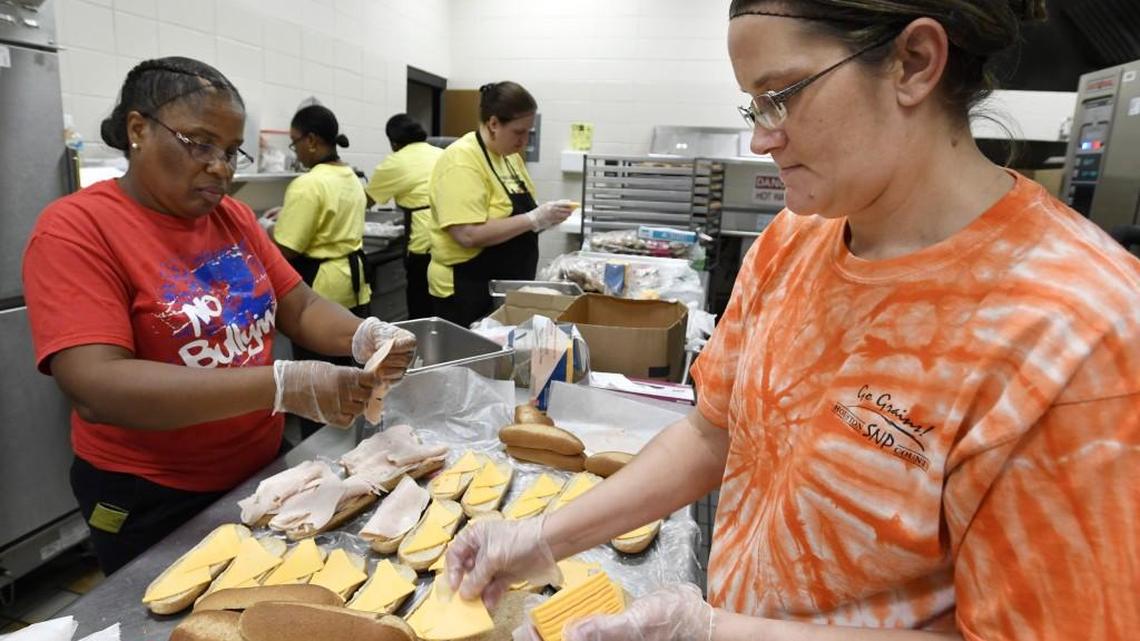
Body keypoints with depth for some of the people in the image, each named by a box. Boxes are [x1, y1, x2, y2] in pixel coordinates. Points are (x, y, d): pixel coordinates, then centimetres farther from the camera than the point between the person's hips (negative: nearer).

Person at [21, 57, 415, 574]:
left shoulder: (235, 217, 2)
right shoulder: (76, 228, -16)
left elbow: (302, 309, 2)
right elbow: (95, 390, -27)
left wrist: (364, 337, -21)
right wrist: (283, 386, -36)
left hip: (265, 469, 6)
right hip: (152, 504, -6)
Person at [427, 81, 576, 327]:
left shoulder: (510, 156, 9)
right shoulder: (462, 161, -17)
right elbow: (469, 235, -27)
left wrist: (544, 218, -1)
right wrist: (534, 219, -24)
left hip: (509, 288, 9)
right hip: (469, 291, -9)